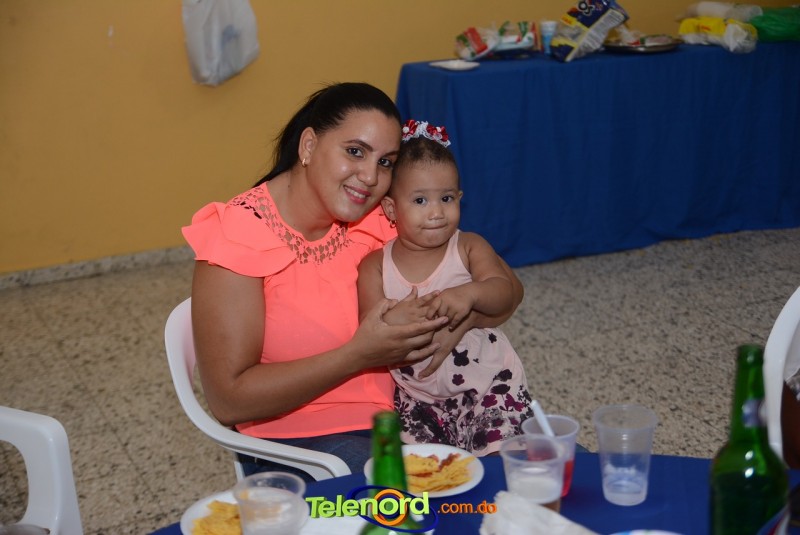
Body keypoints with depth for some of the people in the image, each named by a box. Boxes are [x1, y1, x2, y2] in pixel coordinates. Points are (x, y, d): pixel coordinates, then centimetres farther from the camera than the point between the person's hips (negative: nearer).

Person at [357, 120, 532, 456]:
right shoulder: (375, 267, -1)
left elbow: (504, 291, -14)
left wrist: (469, 293, -36)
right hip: (418, 397, 1)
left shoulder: (469, 248, 0)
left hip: (486, 383, 0)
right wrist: (391, 323, -30)